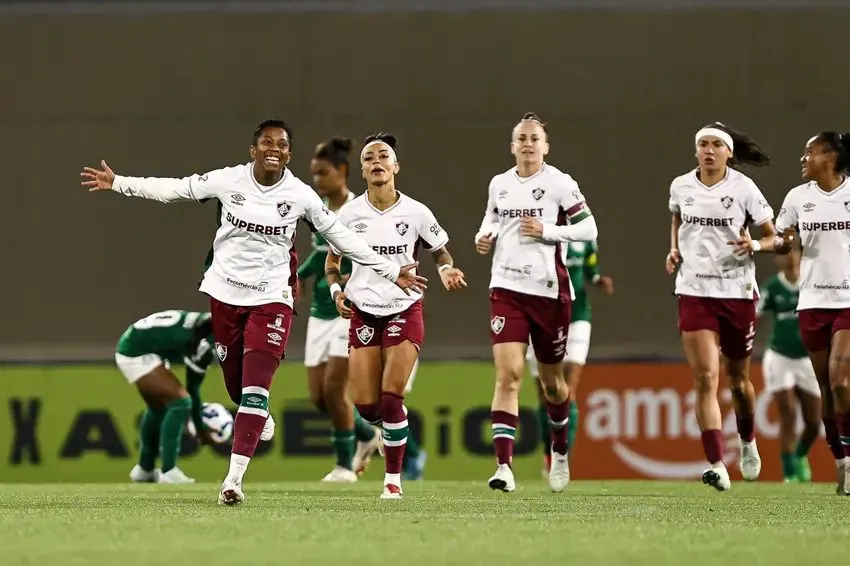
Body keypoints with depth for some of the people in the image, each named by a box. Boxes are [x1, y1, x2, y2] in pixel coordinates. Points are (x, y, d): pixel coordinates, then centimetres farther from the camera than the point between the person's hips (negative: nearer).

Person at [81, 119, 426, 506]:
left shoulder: (301, 196, -5)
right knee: (237, 384, 8)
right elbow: (173, 189, 3)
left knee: (255, 388, -13)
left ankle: (234, 479, -13)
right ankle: (259, 420, 45)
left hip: (271, 299, -1)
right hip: (224, 294, 1)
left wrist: (392, 272, 5)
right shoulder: (227, 181, -5)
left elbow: (341, 237, 4)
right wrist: (117, 183, 3)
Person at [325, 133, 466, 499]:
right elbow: (332, 260, 12)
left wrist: (446, 270, -14)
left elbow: (440, 252, 9)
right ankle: (394, 427, 34)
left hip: (405, 309, -2)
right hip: (363, 313, 2)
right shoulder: (350, 213, -1)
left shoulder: (415, 212, -5)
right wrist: (336, 290, -7)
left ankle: (393, 478, 2)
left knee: (392, 397, -12)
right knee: (366, 405, -3)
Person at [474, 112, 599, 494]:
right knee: (508, 374, -15)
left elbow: (589, 229, -7)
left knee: (551, 381, 12)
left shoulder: (560, 183, -4)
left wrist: (546, 230, -17)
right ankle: (503, 466, -20)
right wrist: (484, 237, 4)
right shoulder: (498, 185, 8)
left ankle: (560, 452, 38)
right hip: (507, 289, 2)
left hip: (550, 290, -2)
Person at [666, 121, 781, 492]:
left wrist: (754, 245, -21)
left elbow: (774, 238, -1)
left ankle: (747, 442, 41)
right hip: (694, 291, 1)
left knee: (737, 378, 12)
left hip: (737, 291, -1)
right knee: (705, 378, -13)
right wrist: (674, 249, 8)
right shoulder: (681, 187, 3)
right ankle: (717, 465, -18)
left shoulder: (743, 188, -6)